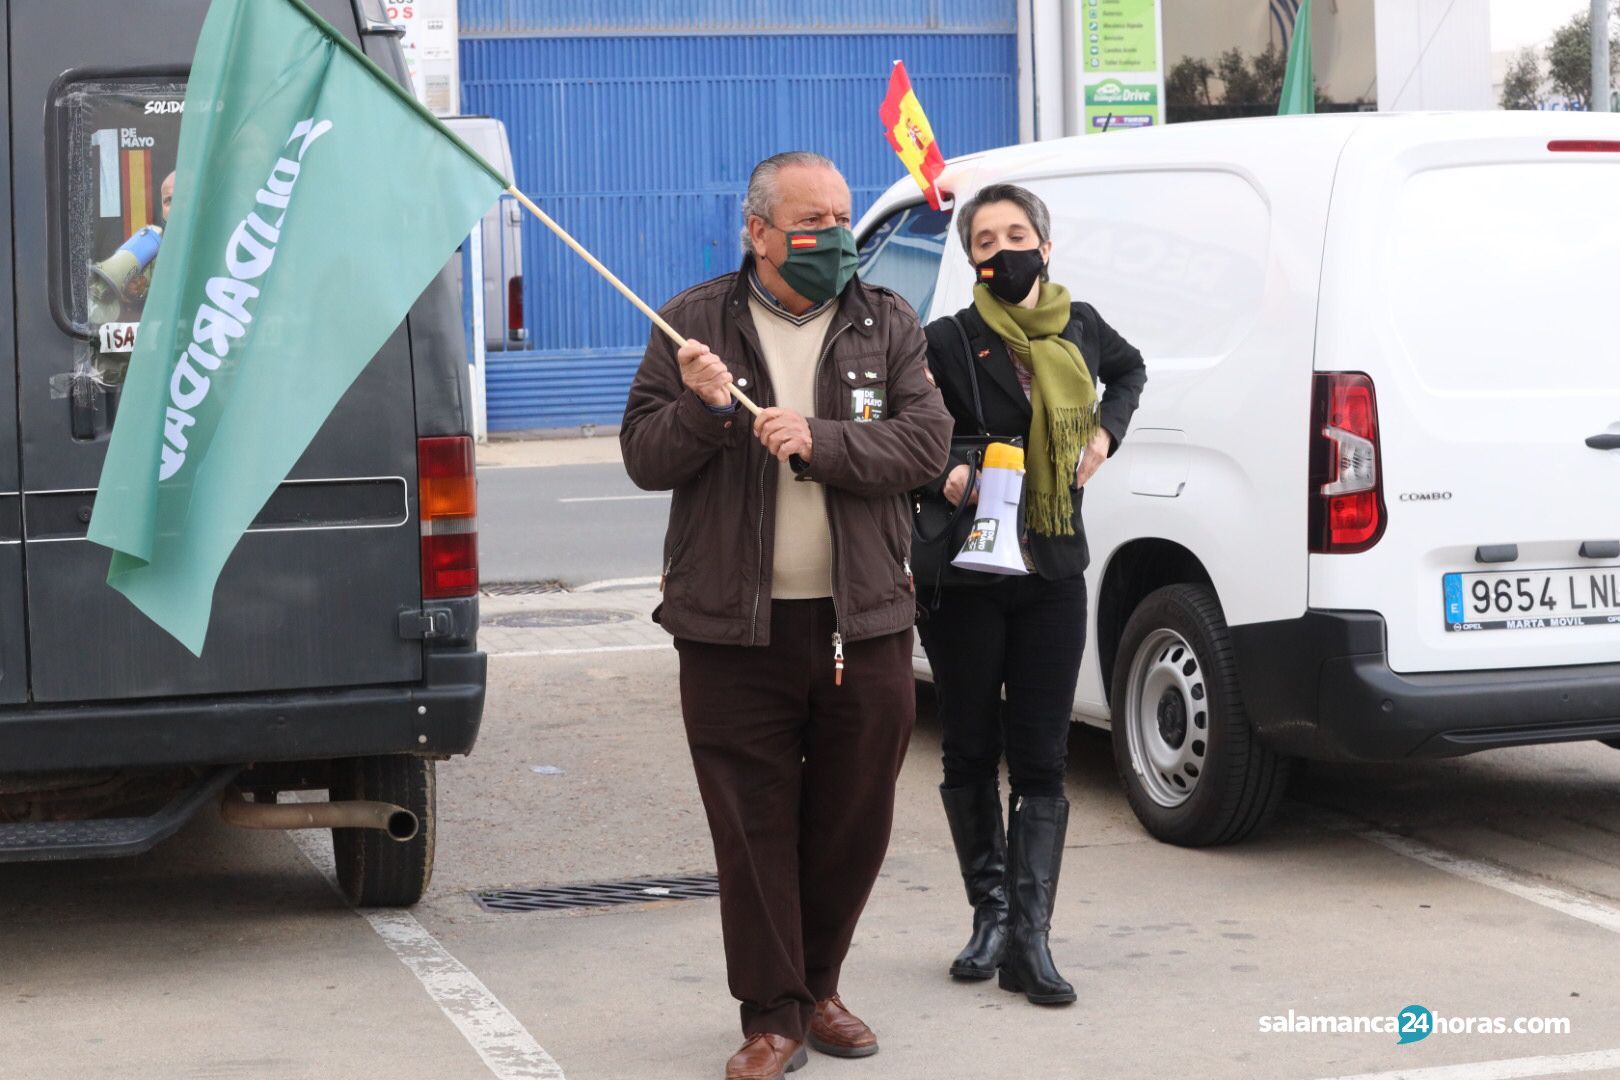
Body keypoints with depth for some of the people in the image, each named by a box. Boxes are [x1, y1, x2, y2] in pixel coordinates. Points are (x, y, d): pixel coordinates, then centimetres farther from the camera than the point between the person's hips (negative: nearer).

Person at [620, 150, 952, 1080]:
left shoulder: (888, 324, 7)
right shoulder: (695, 323, 4)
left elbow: (928, 442, -4)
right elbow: (643, 457, 2)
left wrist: (822, 441, -17)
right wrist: (701, 409, -18)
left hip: (862, 621, 2)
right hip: (734, 626, -1)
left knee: (854, 820, 9)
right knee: (755, 829, 1)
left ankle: (818, 987, 28)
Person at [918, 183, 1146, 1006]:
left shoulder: (1080, 327, 6)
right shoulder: (949, 343, -8)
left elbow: (1130, 369, 28)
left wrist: (1106, 431, 11)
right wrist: (946, 475, -28)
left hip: (1053, 575, 3)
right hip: (964, 578, -3)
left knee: (1042, 760, -1)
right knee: (970, 752, 7)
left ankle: (1028, 940, 0)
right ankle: (991, 913, 24)